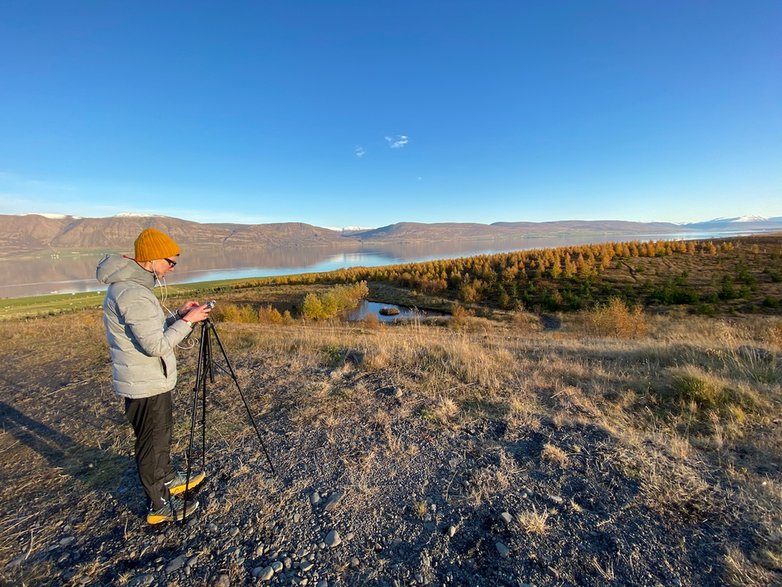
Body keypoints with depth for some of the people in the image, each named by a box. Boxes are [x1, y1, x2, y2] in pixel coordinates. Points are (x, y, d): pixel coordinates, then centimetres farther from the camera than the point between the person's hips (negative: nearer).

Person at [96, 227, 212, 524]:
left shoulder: (133, 285, 7)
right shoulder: (132, 293, -26)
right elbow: (156, 346, -28)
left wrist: (178, 315, 2)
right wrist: (187, 321, -19)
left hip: (151, 380, 10)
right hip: (144, 385, -10)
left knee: (161, 433, 24)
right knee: (151, 443, 7)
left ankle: (170, 480, 44)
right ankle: (159, 506, 26)